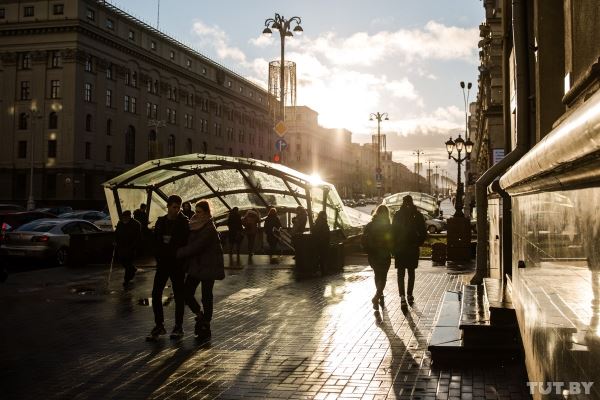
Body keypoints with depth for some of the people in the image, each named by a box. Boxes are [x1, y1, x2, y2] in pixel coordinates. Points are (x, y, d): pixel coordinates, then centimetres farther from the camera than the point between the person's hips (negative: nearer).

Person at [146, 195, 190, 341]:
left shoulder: (183, 222, -7)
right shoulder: (161, 221, 6)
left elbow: (186, 242, -8)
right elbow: (156, 241, 9)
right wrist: (159, 257, 1)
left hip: (177, 263, -4)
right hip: (163, 263, 4)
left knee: (179, 295, 4)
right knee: (156, 294, 1)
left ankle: (178, 326, 14)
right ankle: (159, 325, 12)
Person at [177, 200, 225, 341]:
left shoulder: (209, 229, -18)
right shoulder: (194, 225, 7)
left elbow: (195, 247, -20)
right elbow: (189, 243, 17)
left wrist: (178, 253, -12)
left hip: (207, 267, -7)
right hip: (195, 265, 7)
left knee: (206, 297, 2)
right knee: (186, 293, 2)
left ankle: (205, 327, 14)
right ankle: (200, 315, 26)